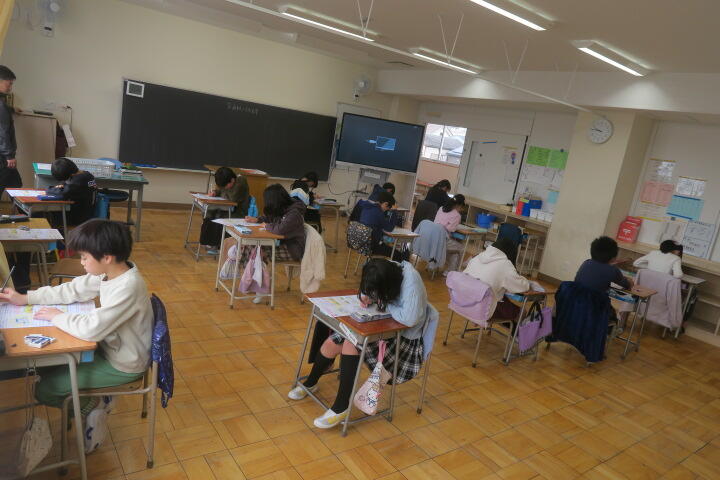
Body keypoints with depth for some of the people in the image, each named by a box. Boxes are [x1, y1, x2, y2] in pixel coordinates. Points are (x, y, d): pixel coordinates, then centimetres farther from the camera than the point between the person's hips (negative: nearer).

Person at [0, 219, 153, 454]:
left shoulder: (128, 288, -35)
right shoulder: (113, 271, -8)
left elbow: (91, 329, -36)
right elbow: (73, 290, 6)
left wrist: (57, 317, -19)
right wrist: (26, 298, 3)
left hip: (122, 365, -9)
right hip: (112, 348, 9)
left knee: (44, 390, -1)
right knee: (48, 366, 19)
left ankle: (96, 406, 18)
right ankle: (95, 398, 25)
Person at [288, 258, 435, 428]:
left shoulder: (411, 282, -31)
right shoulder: (387, 270, -10)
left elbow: (410, 319, -38)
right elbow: (368, 291, 10)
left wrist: (384, 304, -22)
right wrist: (366, 298, -14)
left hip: (405, 338, -7)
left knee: (351, 344, -27)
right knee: (332, 343, -5)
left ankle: (341, 408, -13)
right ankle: (310, 383, 24)